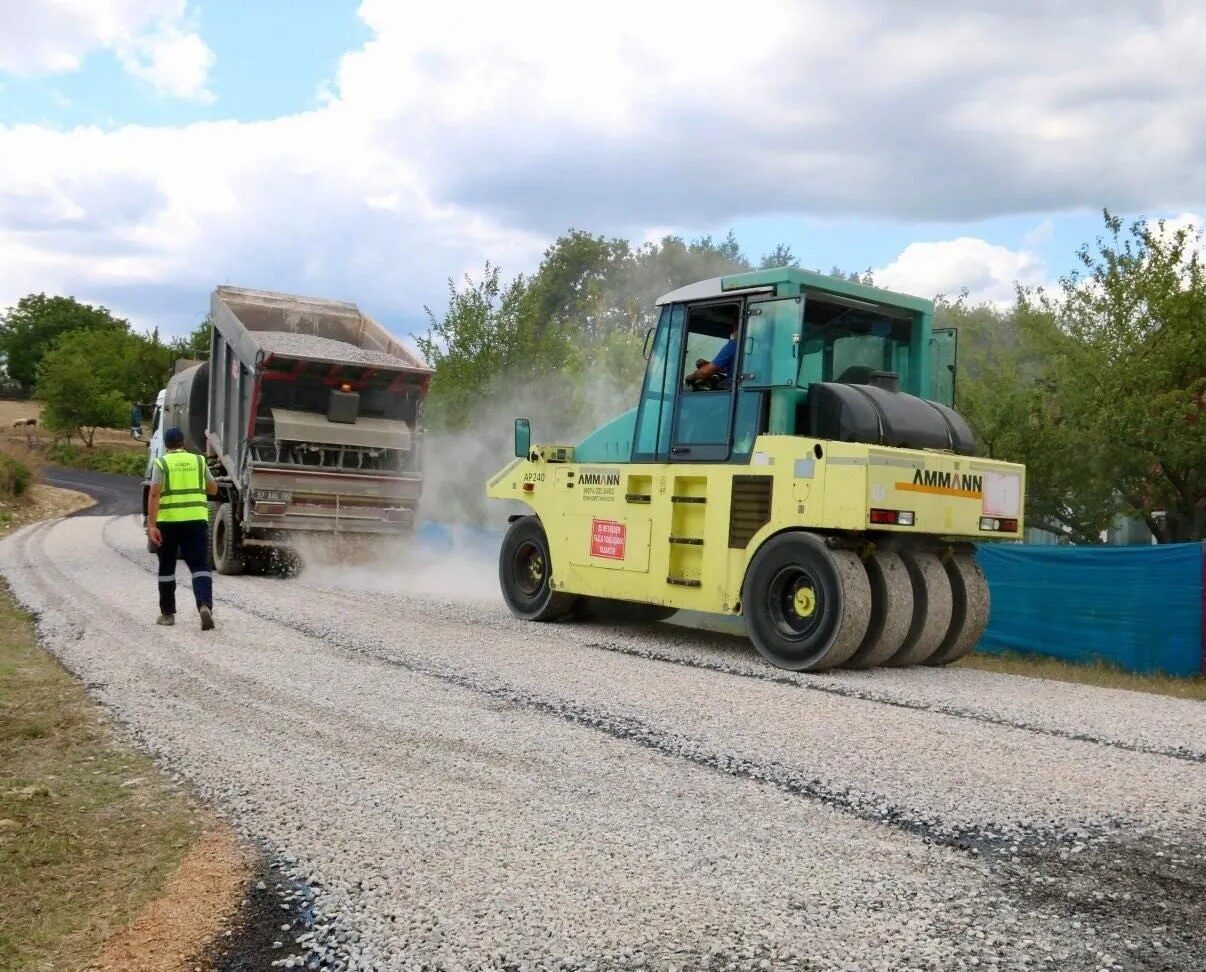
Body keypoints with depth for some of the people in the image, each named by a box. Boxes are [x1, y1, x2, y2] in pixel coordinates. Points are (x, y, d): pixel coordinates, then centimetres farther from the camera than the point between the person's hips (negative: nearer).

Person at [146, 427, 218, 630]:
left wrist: (151, 525, -14)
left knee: (166, 567, 14)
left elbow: (154, 495, -10)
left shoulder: (161, 463, 0)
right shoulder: (198, 461, 8)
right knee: (200, 565, -2)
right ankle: (205, 604, -24)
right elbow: (213, 489, 17)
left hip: (168, 521, -1)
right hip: (196, 520, 1)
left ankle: (167, 613, 21)